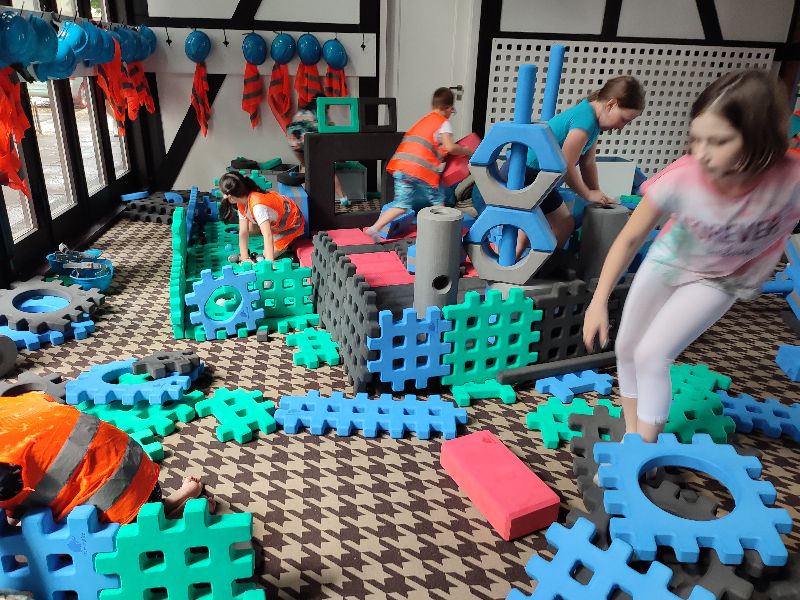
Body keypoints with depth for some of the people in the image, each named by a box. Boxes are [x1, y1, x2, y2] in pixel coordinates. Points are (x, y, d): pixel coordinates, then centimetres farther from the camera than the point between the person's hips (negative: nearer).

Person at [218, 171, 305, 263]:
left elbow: (268, 236, -47)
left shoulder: (257, 205, -40)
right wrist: (245, 258, -19)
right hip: (274, 221, 8)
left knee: (270, 254, -8)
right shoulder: (242, 201, -14)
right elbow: (243, 232, -14)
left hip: (291, 222, -7)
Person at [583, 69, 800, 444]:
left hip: (720, 281, -2)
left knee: (652, 355, -13)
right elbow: (629, 239, -22)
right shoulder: (681, 178, -34)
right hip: (667, 260, 2)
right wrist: (599, 301, -24)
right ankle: (632, 435, 33)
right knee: (627, 348, 8)